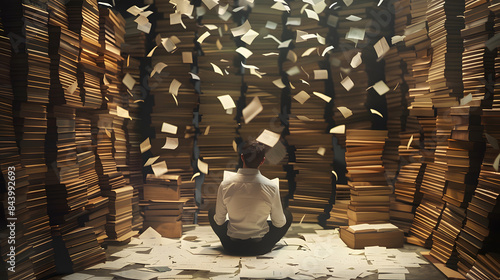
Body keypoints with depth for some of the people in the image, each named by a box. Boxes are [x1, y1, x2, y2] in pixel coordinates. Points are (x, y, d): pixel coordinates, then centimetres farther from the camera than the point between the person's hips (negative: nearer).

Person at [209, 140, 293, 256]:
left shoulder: (225, 185, -15)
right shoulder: (272, 187, -17)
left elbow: (219, 221, -3)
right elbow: (279, 223, -3)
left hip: (232, 247, 1)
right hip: (260, 248, -1)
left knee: (212, 212, 27)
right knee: (288, 215, 22)